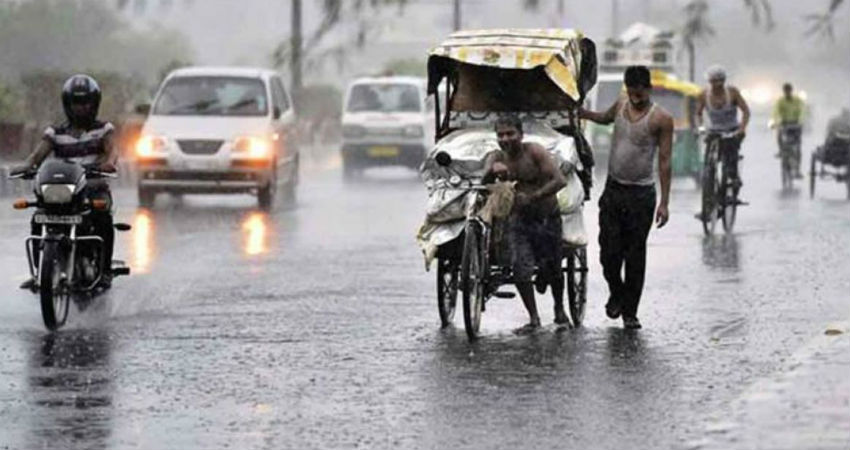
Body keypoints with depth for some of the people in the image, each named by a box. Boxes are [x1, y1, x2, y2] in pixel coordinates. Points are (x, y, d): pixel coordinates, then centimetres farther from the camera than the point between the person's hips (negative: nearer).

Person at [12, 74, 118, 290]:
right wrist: (27, 165, -25)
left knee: (102, 217, -33)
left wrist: (109, 161, -35)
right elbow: (40, 152, -1)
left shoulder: (103, 129, 10)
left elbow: (111, 148, -10)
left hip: (94, 188, -2)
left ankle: (105, 270, -23)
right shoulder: (55, 133, 15)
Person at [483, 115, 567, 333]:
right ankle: (533, 319, 1)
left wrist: (532, 197, -33)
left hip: (548, 219, -2)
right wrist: (493, 169, -44)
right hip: (519, 219, 2)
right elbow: (484, 182, -22)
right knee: (520, 269, -14)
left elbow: (560, 181, -24)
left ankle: (559, 310, 36)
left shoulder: (535, 152, -16)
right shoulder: (497, 158, -4)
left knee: (552, 269, 7)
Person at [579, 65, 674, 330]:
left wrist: (664, 202, -11)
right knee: (609, 251, 2)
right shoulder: (620, 106, 6)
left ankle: (630, 312, 9)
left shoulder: (661, 119, -9)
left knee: (635, 255, 1)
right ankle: (617, 293, 28)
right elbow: (605, 118, 31)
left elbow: (664, 162, -8)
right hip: (613, 189, 4)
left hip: (641, 194, -4)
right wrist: (581, 113, 12)